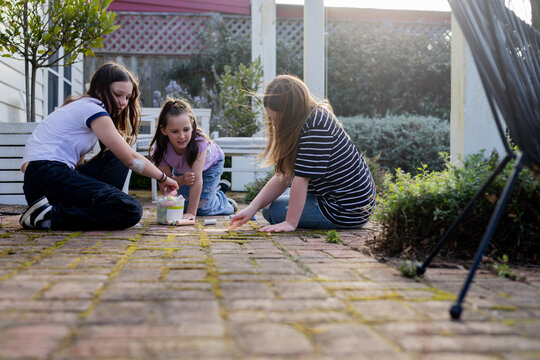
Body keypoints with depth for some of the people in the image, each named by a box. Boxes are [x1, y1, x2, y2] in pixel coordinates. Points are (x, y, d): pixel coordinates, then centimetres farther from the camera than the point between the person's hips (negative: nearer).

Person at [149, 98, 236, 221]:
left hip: (210, 164, -3)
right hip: (182, 170, 4)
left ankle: (225, 202, 21)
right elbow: (165, 183, -26)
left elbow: (197, 178, -43)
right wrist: (181, 180, -48)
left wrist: (191, 213, -43)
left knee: (202, 207, -13)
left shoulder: (199, 141, -42)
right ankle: (218, 187, 24)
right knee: (181, 206, 0)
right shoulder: (159, 149, -34)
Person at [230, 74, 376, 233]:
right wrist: (253, 207, -6)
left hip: (346, 212, -10)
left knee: (271, 210, -3)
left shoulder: (316, 126, -26)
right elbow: (283, 177, 1)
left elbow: (302, 178, -27)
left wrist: (290, 223, -23)